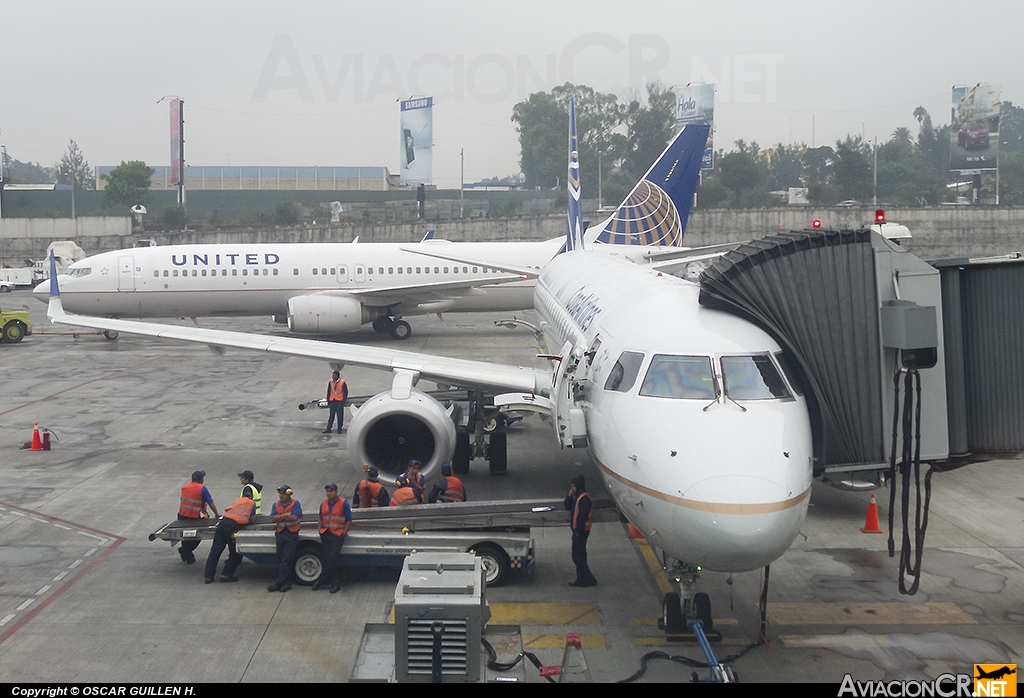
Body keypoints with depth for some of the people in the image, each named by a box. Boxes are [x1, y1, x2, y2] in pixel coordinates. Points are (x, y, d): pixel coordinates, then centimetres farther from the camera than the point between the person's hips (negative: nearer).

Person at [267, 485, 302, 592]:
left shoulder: (295, 504, -4)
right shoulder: (276, 504, 9)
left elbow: (294, 517, -17)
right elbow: (272, 518, -4)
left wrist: (279, 518, -8)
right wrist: (286, 515, -12)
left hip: (291, 534, -5)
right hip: (280, 533, 5)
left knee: (286, 560, -7)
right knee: (280, 559, 3)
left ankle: (279, 583, -7)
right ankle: (286, 583, 10)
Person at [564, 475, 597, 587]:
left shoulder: (584, 499, -19)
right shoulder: (577, 497, 13)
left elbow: (582, 516, -23)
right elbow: (568, 507, 17)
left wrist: (578, 531, -23)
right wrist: (570, 495, 4)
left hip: (581, 531, -10)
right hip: (577, 530, 10)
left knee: (577, 556, -7)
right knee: (580, 555, 14)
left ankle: (589, 579, -5)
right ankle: (581, 579, 20)